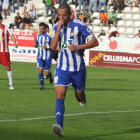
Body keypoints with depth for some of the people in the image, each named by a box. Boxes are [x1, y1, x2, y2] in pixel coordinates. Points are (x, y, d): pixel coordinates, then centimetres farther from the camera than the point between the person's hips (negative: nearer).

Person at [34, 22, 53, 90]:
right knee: (40, 70, -9)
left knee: (47, 72, 0)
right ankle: (42, 86, 0)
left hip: (47, 57, -3)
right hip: (40, 56, 3)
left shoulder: (49, 36, -10)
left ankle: (50, 76, 37)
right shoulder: (38, 36, 5)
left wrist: (47, 47, -22)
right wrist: (35, 45, -7)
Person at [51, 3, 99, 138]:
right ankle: (60, 127, -27)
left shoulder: (79, 25, -11)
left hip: (78, 68, -2)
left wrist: (78, 47, -20)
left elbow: (95, 42, -10)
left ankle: (82, 99, 53)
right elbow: (53, 47, -7)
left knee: (79, 95, 12)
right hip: (62, 68, 2)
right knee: (60, 95, -16)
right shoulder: (57, 27, 3)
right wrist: (59, 29, -16)